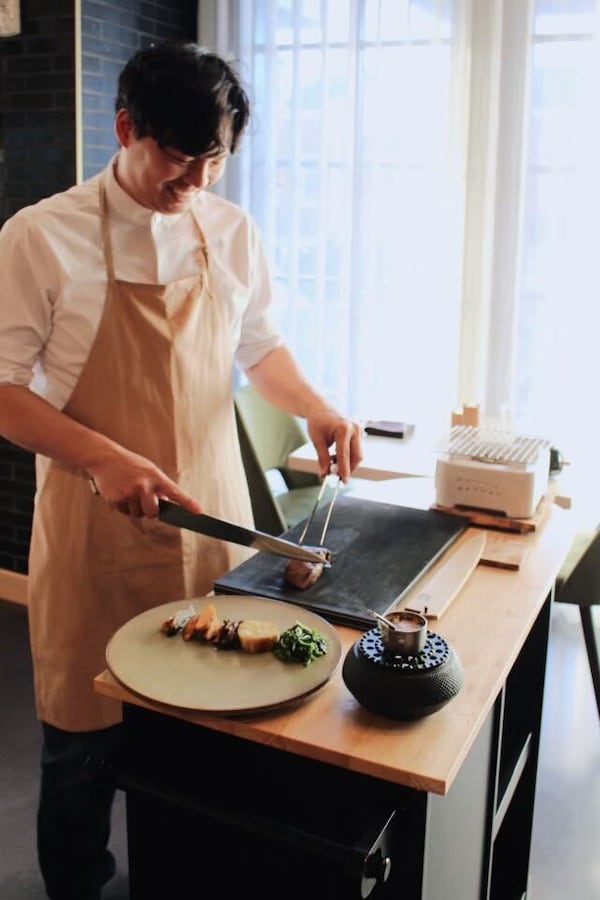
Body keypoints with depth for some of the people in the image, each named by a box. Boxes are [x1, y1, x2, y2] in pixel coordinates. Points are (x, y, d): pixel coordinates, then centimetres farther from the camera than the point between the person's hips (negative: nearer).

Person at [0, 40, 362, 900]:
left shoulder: (232, 232, 4)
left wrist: (315, 408, -3)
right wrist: (106, 458, -22)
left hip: (210, 513, 4)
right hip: (96, 529, -3)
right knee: (86, 738, 9)